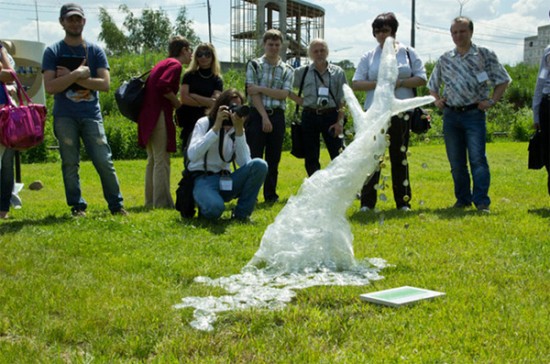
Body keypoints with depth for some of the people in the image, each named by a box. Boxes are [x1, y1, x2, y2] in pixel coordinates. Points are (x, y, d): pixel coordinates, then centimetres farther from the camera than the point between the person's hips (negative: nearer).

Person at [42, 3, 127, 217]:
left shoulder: (95, 51, 9)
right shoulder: (53, 52, 6)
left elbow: (105, 84, -4)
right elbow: (49, 87, -7)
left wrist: (72, 78, -9)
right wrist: (76, 75, -15)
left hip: (91, 115, 1)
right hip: (64, 116, 0)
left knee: (104, 161, -3)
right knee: (70, 163, 1)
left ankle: (116, 205, 5)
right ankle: (77, 206, 10)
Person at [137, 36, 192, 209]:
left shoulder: (164, 63, 20)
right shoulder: (175, 64, -7)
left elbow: (152, 85, 17)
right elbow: (163, 85, -23)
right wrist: (178, 103, -10)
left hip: (147, 115, 10)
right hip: (159, 115, -10)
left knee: (152, 160, 14)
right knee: (162, 160, -8)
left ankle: (151, 200, 18)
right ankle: (162, 201, -9)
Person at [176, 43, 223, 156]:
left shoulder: (217, 80, 8)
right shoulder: (189, 75, 7)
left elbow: (215, 102, -7)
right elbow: (184, 98, -6)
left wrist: (193, 96, -8)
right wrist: (204, 104, -10)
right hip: (189, 121, 0)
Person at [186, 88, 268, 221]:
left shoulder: (236, 130, 9)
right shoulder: (204, 123, -2)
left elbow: (244, 163, -9)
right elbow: (192, 155, -22)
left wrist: (239, 130, -17)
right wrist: (216, 127, -22)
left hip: (225, 180, 4)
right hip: (203, 180, -4)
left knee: (259, 165, -22)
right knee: (215, 207, -39)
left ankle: (241, 214, -10)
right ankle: (205, 209, 1)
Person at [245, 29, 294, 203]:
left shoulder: (287, 70, 10)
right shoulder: (254, 65, 4)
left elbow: (284, 94, -4)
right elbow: (252, 93, -6)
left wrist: (261, 89, -14)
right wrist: (264, 117, -13)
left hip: (277, 116, 3)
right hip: (257, 115, -3)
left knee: (274, 157, 7)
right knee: (254, 156, -6)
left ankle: (270, 194, 15)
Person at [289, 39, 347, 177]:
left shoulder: (338, 72, 4)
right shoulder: (302, 72, 5)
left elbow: (343, 100, 2)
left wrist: (340, 121, -7)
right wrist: (301, 101, -1)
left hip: (331, 116, -1)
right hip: (310, 116, 2)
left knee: (338, 155, -4)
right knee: (311, 158, 7)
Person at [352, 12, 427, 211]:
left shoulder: (408, 53, 7)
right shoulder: (368, 57, 9)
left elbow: (422, 78, 1)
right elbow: (356, 83, 2)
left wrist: (399, 83, -13)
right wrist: (377, 84, -13)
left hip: (401, 112, 0)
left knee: (400, 157, 6)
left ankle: (403, 201, 13)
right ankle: (367, 202, 2)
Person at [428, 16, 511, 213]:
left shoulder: (485, 55, 2)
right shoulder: (444, 59, 12)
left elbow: (503, 80, 5)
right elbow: (432, 85, 24)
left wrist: (492, 101, -5)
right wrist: (437, 100, 6)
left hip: (474, 114, -4)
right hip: (450, 115, 4)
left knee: (477, 158, -12)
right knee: (456, 162, 7)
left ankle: (482, 201, -10)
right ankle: (463, 199, 17)